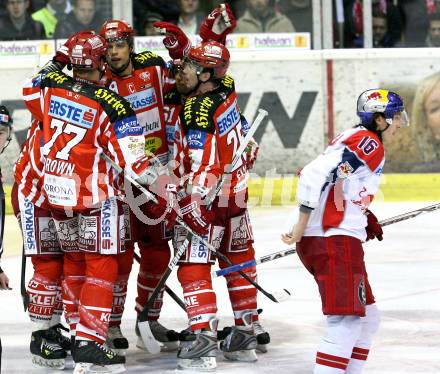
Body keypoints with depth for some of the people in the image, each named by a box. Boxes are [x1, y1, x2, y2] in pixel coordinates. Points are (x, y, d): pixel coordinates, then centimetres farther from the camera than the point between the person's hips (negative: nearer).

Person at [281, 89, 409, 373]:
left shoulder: (362, 141, 21)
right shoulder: (367, 143, -11)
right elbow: (315, 174, -21)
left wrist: (365, 218, 14)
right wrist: (302, 226, -18)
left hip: (340, 240, 11)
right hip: (333, 242, -11)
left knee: (368, 318, 17)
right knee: (348, 320, -17)